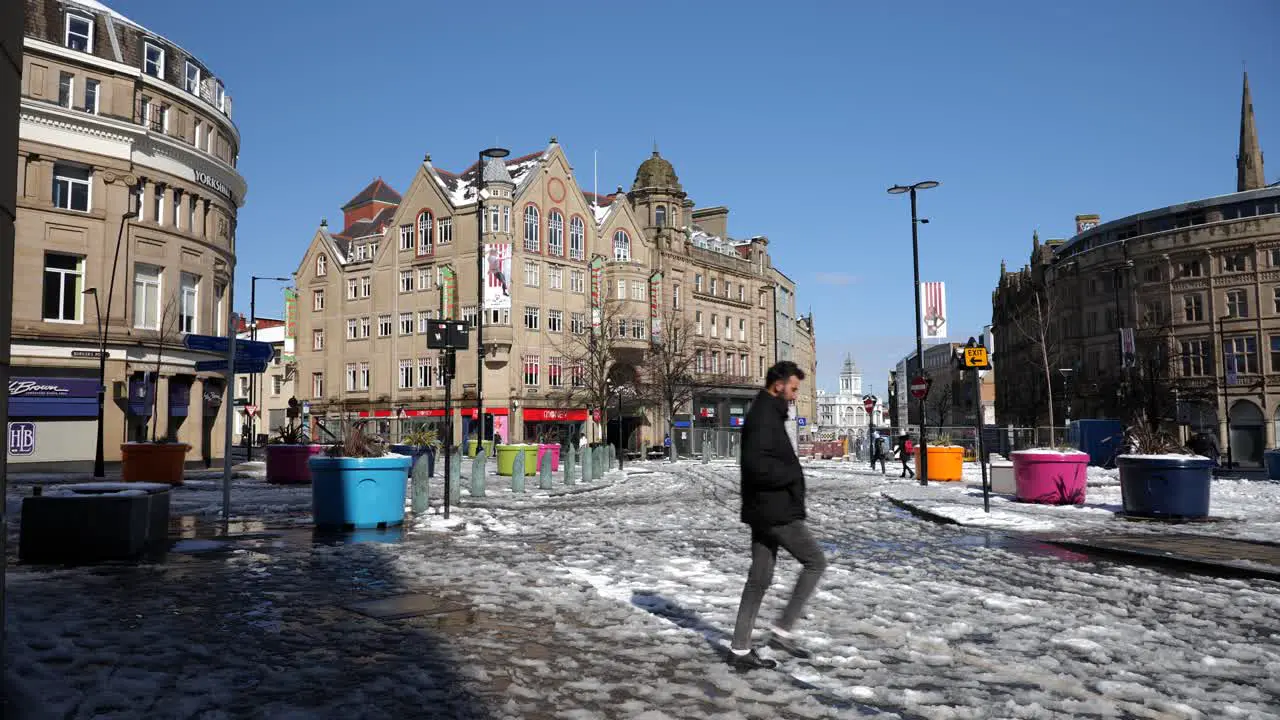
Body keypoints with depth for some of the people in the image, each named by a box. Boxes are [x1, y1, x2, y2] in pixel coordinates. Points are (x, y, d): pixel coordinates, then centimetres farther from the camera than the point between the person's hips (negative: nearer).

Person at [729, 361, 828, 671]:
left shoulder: (767, 414, 18)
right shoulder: (763, 416, -16)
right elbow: (756, 464, -28)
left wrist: (791, 474, 9)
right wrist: (792, 474, -14)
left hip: (764, 510, 10)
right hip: (775, 510, -10)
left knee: (759, 578, 11)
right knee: (815, 561, 1)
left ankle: (740, 649, 14)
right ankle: (782, 631, 3)